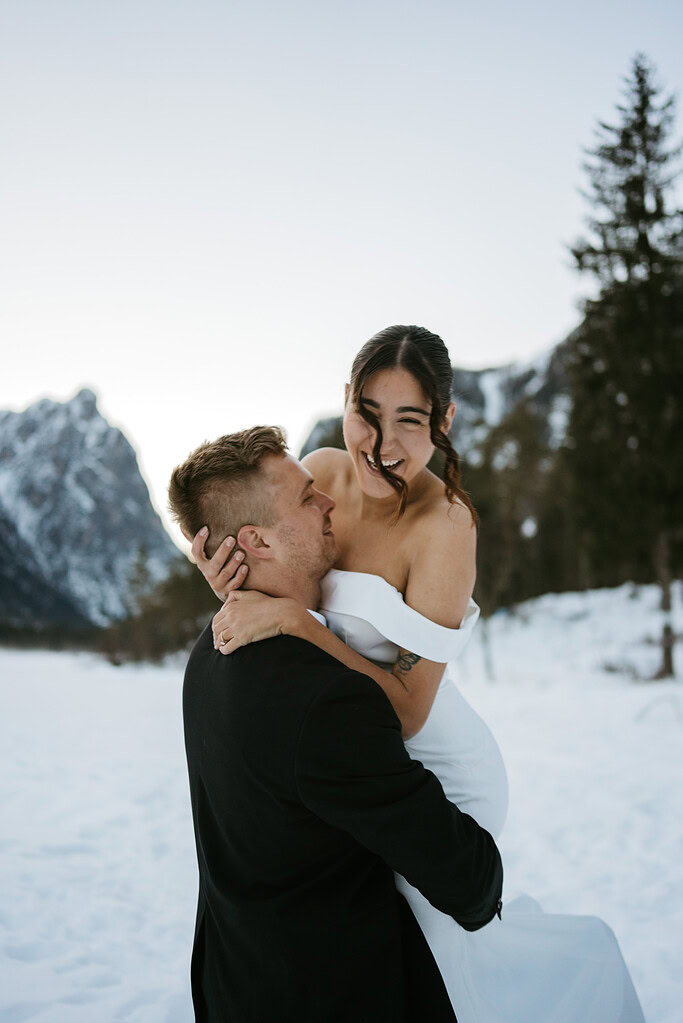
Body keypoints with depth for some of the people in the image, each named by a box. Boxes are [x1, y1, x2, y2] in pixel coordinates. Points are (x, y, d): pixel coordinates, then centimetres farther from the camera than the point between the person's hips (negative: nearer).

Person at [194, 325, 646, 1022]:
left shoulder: (444, 526, -27)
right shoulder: (320, 471, -9)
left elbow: (407, 710, -27)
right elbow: (283, 583, 4)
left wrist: (289, 618, -35)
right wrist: (236, 591, -19)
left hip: (432, 776, -6)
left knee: (424, 960, 12)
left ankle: (584, 965, 37)